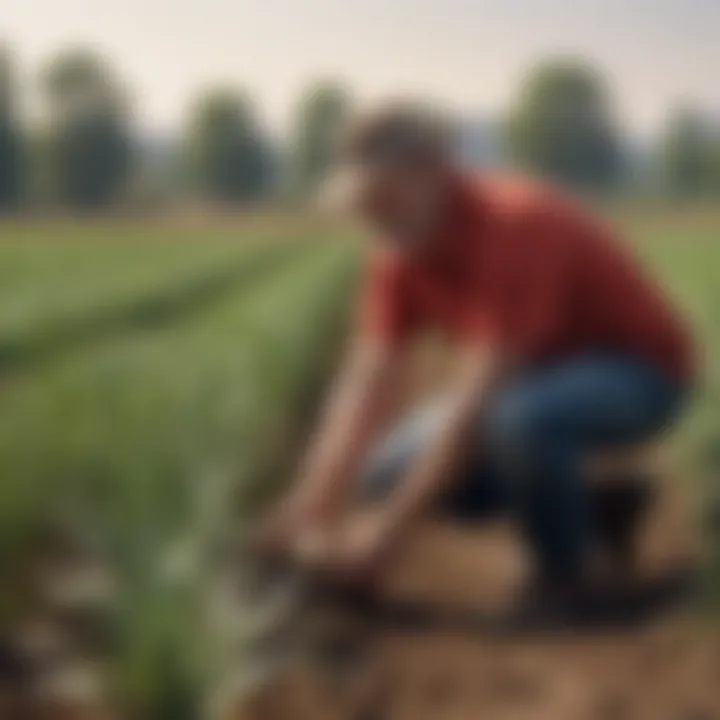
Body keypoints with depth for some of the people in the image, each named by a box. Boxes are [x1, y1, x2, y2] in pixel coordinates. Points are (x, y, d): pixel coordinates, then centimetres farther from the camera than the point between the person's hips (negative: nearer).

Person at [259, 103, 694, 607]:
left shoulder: (515, 226, -32)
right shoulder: (401, 248, -8)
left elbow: (475, 396, -36)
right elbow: (364, 386, -11)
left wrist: (391, 529, -35)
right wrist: (315, 510, -21)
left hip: (637, 366, -8)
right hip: (537, 372, 8)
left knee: (516, 420, -40)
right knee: (388, 471, -3)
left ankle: (569, 584, -13)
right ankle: (584, 502, 8)